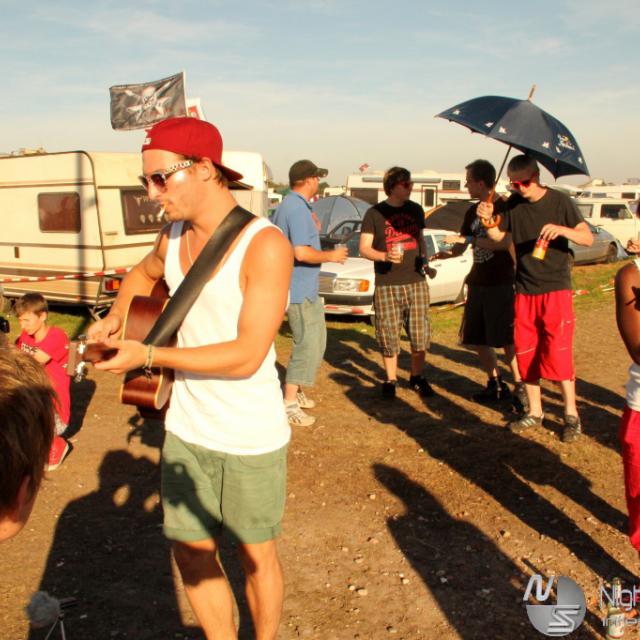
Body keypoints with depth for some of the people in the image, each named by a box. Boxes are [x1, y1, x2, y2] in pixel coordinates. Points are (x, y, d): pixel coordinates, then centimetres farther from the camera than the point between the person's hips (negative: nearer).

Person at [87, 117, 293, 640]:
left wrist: (149, 356, -20)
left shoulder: (265, 244, -20)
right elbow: (144, 273, 26)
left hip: (250, 440, -6)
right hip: (186, 430, 6)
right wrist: (116, 316, 5)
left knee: (255, 552, 14)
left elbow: (247, 355, -24)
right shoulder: (175, 235, 1)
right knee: (191, 553, 17)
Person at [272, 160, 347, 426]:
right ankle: (289, 404, -2)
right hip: (300, 291, -11)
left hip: (304, 289, 11)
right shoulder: (298, 209, -20)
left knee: (314, 342, 20)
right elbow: (302, 252, -28)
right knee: (308, 346, -6)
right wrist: (331, 256, -15)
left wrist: (312, 232, 14)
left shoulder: (286, 206, 13)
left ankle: (296, 391, 29)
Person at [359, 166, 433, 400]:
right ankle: (391, 380, 18)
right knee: (389, 336, 1)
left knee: (420, 334, 3)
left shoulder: (415, 210, 11)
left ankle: (417, 377, 21)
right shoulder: (375, 213, -1)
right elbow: (364, 248, -3)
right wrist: (385, 256, -22)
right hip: (387, 284, -3)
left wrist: (425, 259, 5)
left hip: (416, 282, 3)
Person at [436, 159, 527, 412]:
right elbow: (460, 248, 16)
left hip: (501, 284, -8)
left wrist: (470, 239, -22)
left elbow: (506, 242, -23)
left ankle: (520, 389, 5)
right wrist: (442, 254, -2)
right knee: (477, 338, 10)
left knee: (507, 340, -7)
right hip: (477, 283, 8)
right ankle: (496, 385, 24)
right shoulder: (472, 212, 13)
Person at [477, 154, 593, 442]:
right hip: (524, 291, 5)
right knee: (526, 353, 8)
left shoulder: (559, 201, -7)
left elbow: (588, 238, -8)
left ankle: (571, 415, 7)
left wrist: (562, 230, -28)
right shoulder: (513, 204, 4)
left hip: (555, 289, -4)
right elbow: (499, 236, 12)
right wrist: (488, 221, -9)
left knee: (558, 353, -7)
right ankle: (535, 412, 22)